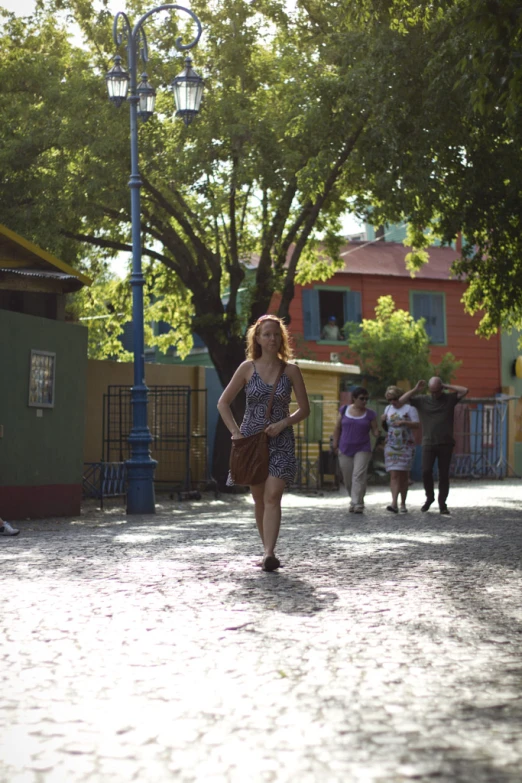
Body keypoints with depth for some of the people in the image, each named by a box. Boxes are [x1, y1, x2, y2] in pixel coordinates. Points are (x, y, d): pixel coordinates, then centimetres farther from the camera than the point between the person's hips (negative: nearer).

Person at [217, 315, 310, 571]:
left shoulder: (290, 370, 1)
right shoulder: (248, 368, 1)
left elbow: (304, 408, 6)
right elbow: (223, 403, 5)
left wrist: (283, 423, -11)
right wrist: (235, 432, -6)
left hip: (280, 441, -1)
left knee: (272, 497, -16)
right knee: (259, 499, 7)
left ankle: (269, 553, -23)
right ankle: (268, 551, 18)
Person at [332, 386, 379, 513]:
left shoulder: (370, 414, 1)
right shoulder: (344, 410, 5)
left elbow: (375, 430, -1)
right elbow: (337, 428, 10)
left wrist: (379, 435, -23)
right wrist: (335, 444, 6)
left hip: (362, 450, -2)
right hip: (345, 450, 2)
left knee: (359, 476, -15)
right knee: (348, 479, 6)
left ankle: (358, 504, -16)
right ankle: (353, 500, 26)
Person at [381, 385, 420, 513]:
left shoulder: (409, 408, -2)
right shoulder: (388, 409, 13)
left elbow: (417, 425, -11)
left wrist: (404, 422, -24)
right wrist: (383, 421, -1)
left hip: (406, 446, -3)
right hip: (391, 446, 3)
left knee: (404, 475, 3)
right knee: (394, 475, -9)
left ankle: (403, 503, 13)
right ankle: (394, 503, -20)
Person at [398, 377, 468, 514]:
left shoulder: (449, 398, 5)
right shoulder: (422, 400, 5)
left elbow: (464, 391, -7)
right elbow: (401, 401, 1)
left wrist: (447, 386, -3)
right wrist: (416, 389, -4)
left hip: (446, 444, 0)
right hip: (428, 443, 0)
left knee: (444, 474, 2)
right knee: (426, 471, -12)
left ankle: (442, 503, 10)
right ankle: (429, 497, 12)